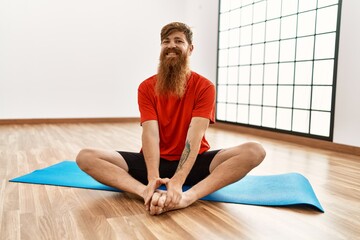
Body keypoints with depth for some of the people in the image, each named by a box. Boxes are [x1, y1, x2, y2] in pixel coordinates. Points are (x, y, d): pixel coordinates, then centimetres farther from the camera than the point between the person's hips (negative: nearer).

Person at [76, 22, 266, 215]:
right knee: (86, 157, -18)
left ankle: (186, 197, -43)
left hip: (193, 163, -1)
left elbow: (195, 135, -20)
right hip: (157, 161, 2)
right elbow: (150, 133, -15)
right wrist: (153, 178, -32)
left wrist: (177, 180, -34)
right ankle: (149, 194, -39)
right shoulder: (146, 88, -2)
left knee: (254, 151, -27)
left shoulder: (204, 87, -7)